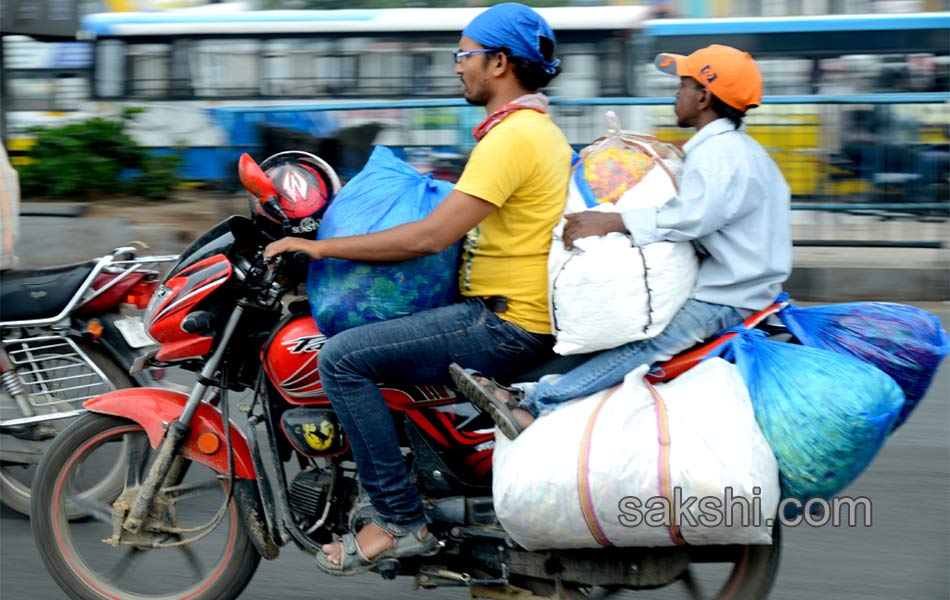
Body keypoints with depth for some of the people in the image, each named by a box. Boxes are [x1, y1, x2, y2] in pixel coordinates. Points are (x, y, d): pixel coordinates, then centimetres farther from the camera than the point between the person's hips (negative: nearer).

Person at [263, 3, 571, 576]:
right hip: (524, 312, 11)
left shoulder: (511, 136, -18)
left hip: (506, 326, -11)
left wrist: (323, 246, -18)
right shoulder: (540, 129, 15)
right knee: (374, 320, 26)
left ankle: (400, 521, -12)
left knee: (343, 358, -16)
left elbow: (431, 236, -23)